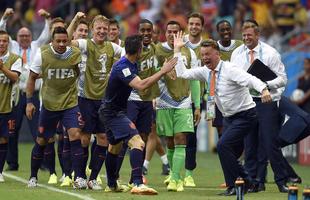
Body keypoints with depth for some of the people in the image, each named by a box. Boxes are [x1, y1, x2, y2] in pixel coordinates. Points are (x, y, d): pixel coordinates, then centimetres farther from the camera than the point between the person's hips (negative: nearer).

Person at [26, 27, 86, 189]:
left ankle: (78, 177, -14)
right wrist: (29, 101, -2)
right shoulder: (42, 55, -9)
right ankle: (33, 177, 25)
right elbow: (32, 78, 3)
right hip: (49, 104, 1)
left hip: (70, 103, -1)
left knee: (75, 135, -18)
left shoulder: (76, 54, -9)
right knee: (42, 140, 7)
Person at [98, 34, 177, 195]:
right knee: (137, 142, -24)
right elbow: (141, 85, -38)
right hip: (113, 113, -11)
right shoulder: (122, 67, -25)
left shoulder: (132, 65, 6)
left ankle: (112, 184, 42)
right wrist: (163, 71, -35)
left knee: (114, 147, 25)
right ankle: (137, 184, -33)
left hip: (110, 111, 11)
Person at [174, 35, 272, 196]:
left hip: (245, 116, -9)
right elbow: (183, 74, 7)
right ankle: (246, 183, 29)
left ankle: (234, 187, -12)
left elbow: (250, 79, -34)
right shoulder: (206, 71, 2)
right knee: (230, 155, 11)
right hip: (228, 117, 9)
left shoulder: (229, 69, -20)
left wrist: (263, 89, -53)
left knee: (223, 146, -21)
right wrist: (177, 50, 2)